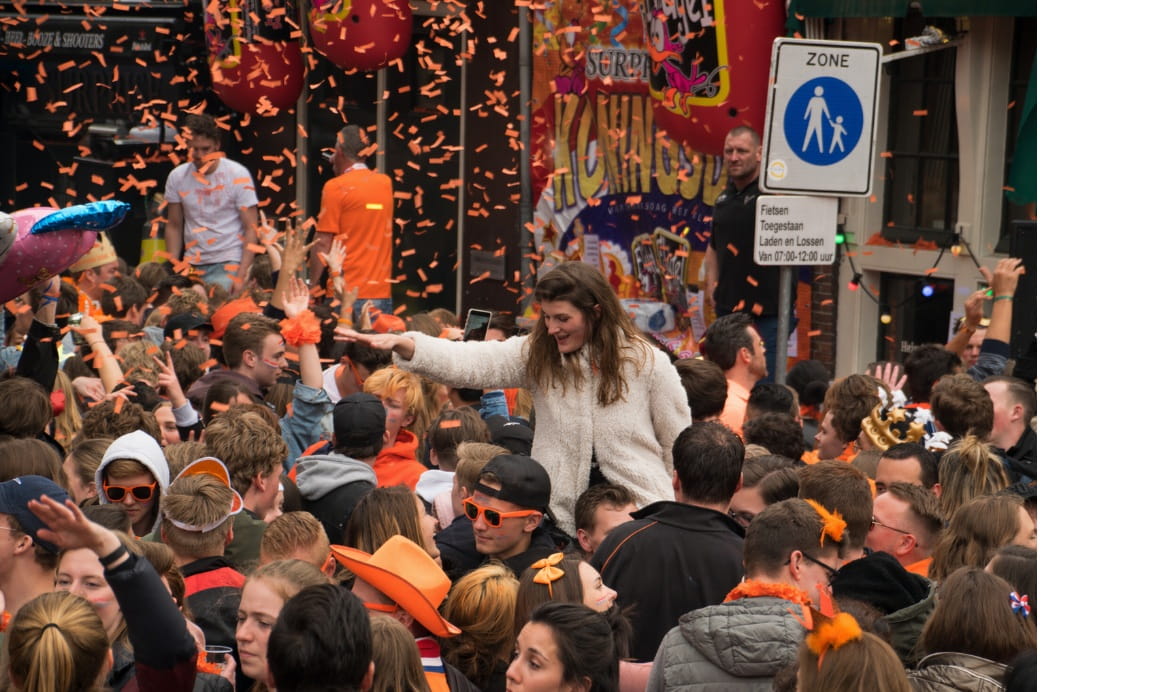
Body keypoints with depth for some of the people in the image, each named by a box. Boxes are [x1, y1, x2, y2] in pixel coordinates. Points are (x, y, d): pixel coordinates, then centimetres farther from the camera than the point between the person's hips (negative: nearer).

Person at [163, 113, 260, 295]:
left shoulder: (238, 175, -6)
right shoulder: (177, 177, 4)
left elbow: (251, 229, -7)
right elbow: (174, 227, 10)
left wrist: (241, 276, -16)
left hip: (228, 264, -4)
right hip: (192, 265, 4)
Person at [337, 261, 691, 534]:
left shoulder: (647, 362, -5)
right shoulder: (536, 354, 0)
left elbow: (679, 445, 3)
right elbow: (467, 363, -13)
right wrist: (403, 345, -29)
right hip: (560, 515, 2)